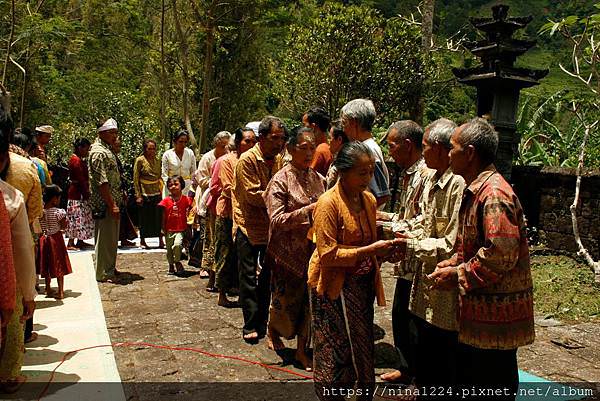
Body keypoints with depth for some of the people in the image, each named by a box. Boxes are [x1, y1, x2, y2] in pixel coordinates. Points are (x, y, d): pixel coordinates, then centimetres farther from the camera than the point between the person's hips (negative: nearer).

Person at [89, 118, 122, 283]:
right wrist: (112, 205, -23)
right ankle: (103, 274, 7)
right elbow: (102, 182, -22)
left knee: (111, 237, 17)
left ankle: (110, 268, 28)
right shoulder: (99, 152, -16)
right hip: (105, 203, -10)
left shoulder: (108, 149, 16)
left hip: (112, 201, 10)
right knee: (104, 238, -2)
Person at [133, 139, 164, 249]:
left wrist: (161, 190, 9)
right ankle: (142, 241, 18)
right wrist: (138, 195, -9)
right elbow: (135, 179, -5)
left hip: (157, 193, 4)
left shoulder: (157, 161, 11)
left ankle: (161, 241, 10)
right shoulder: (140, 160, -4)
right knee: (144, 218, 4)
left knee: (159, 217, 2)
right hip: (145, 193, -4)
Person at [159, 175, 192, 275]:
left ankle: (177, 261, 0)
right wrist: (163, 229, 5)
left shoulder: (185, 199, -3)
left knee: (177, 244, -25)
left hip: (180, 230, -2)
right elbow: (164, 216, 6)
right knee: (169, 250, 11)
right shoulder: (166, 201, 1)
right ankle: (171, 265, 33)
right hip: (169, 230, 3)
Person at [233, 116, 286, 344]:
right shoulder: (247, 160, -14)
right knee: (249, 277, 1)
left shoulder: (279, 159, 5)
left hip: (271, 225, 6)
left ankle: (262, 321, 27)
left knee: (267, 276, 13)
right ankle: (250, 326, 10)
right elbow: (253, 195, -20)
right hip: (249, 225, -6)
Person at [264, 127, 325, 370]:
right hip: (288, 250, -4)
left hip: (313, 249, 4)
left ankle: (302, 350, 23)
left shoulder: (318, 179, 6)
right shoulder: (281, 180, -10)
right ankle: (273, 330, 42)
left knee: (309, 299, 7)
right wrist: (307, 210, -25)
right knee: (286, 298, 10)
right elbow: (277, 220, -17)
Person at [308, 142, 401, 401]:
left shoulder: (369, 199, 6)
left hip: (363, 281, 7)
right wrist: (369, 251, -24)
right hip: (335, 284, -6)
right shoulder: (328, 203, -17)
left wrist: (383, 248, -2)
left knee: (363, 343, 14)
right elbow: (328, 255, -20)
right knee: (336, 349, 5)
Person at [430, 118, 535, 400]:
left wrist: (458, 275, -18)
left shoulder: (494, 194, -22)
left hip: (495, 317, -10)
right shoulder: (475, 191, 12)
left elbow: (500, 254, -28)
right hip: (477, 313, 10)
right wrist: (453, 262, 4)